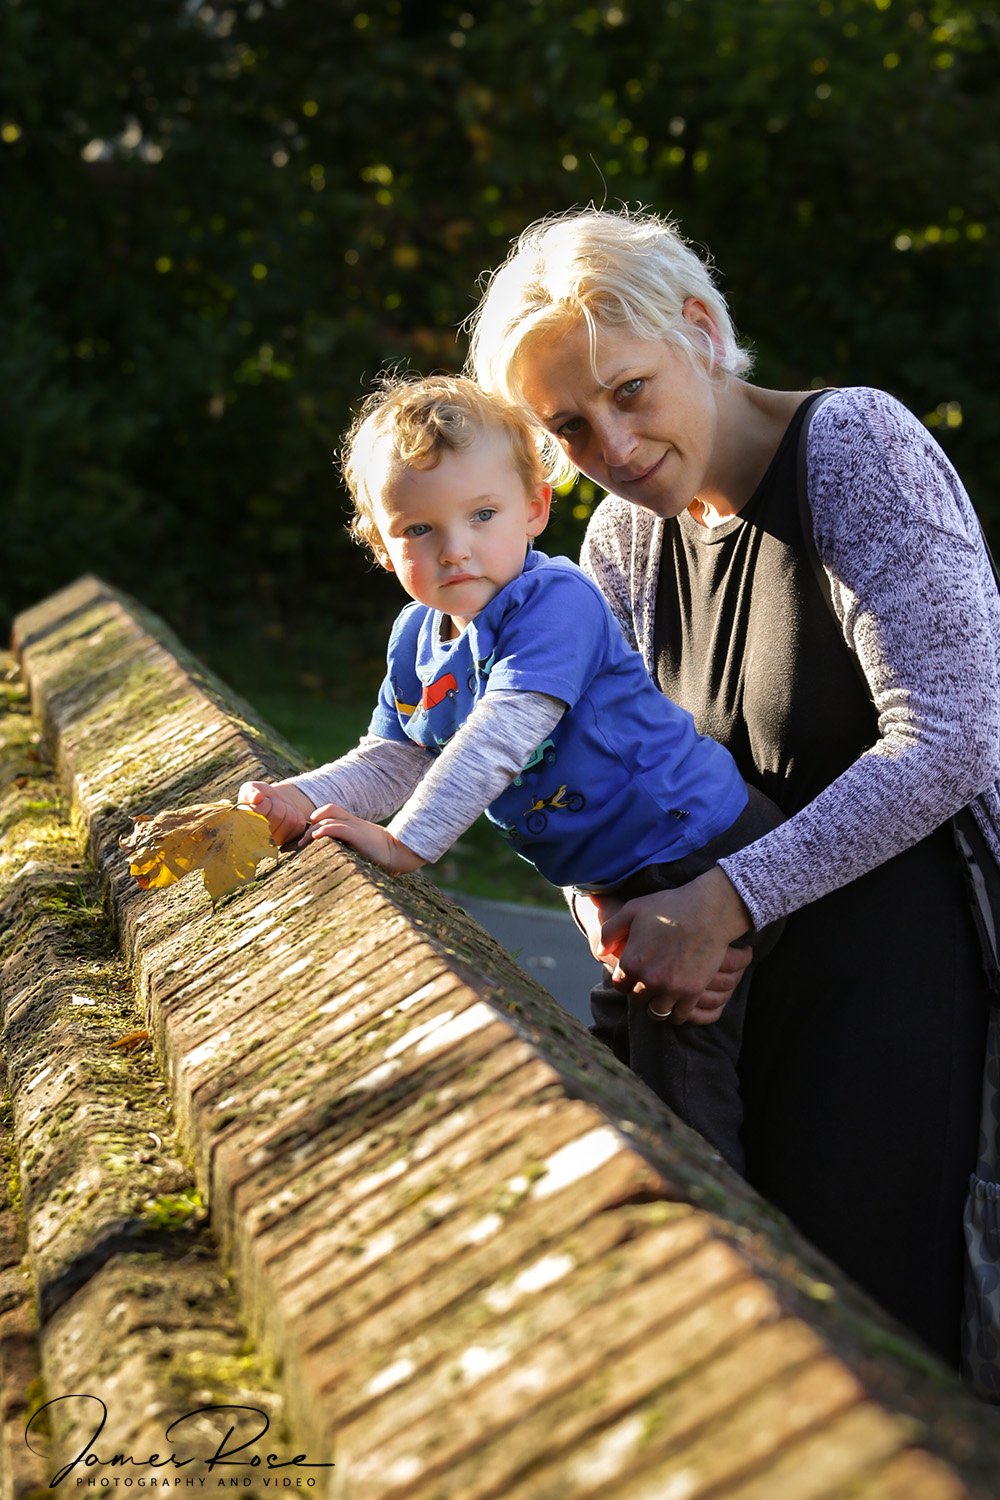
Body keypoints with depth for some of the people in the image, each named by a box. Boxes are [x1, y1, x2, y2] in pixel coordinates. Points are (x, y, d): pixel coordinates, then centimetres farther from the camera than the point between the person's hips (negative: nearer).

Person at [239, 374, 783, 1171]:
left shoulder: (555, 601, -23)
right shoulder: (418, 637, 4)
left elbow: (501, 738, -32)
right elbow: (395, 759, 10)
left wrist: (404, 843, -33)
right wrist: (306, 799, -8)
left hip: (702, 853, -9)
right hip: (625, 879, 9)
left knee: (681, 1073, -8)